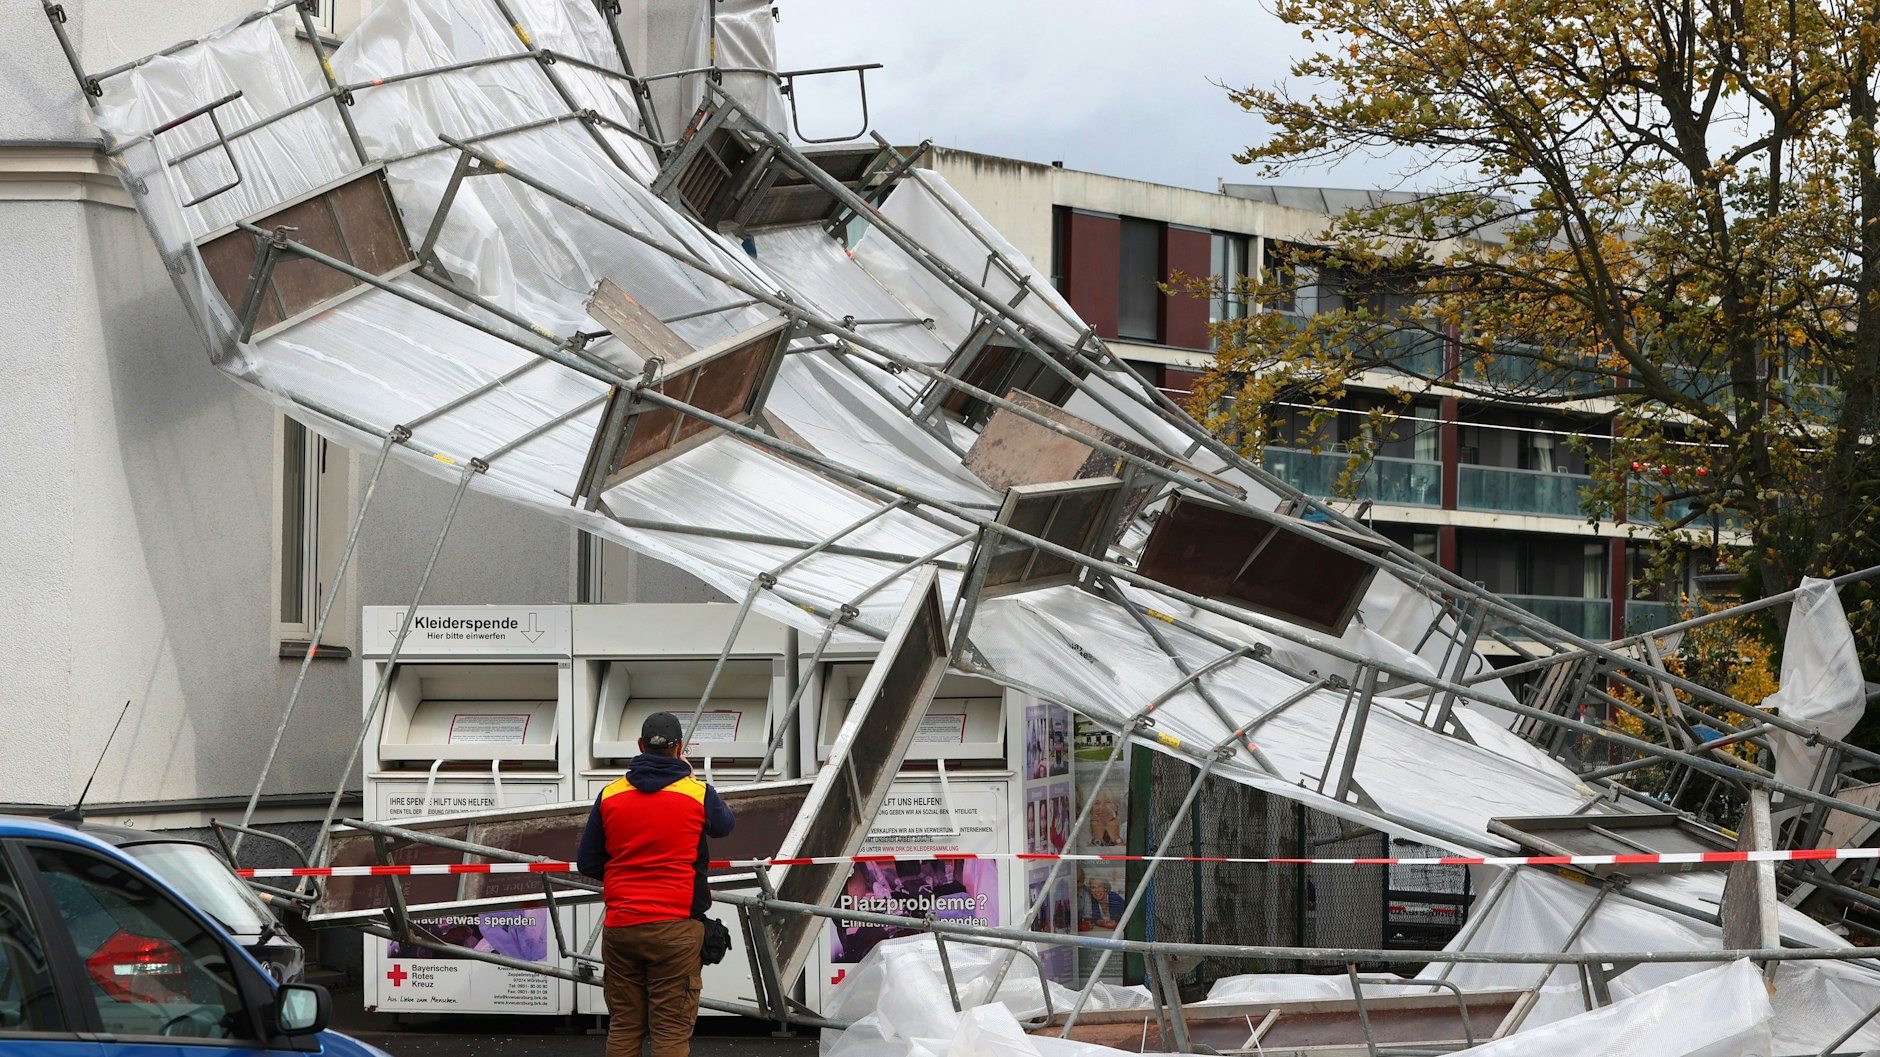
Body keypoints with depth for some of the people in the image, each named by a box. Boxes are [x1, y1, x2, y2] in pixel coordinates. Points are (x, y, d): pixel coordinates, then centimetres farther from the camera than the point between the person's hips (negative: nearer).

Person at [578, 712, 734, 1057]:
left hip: (620, 926, 3)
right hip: (675, 925, -3)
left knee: (623, 1026, 11)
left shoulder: (610, 794, 3)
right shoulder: (697, 794, -4)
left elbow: (587, 863, 7)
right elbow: (724, 825, 20)